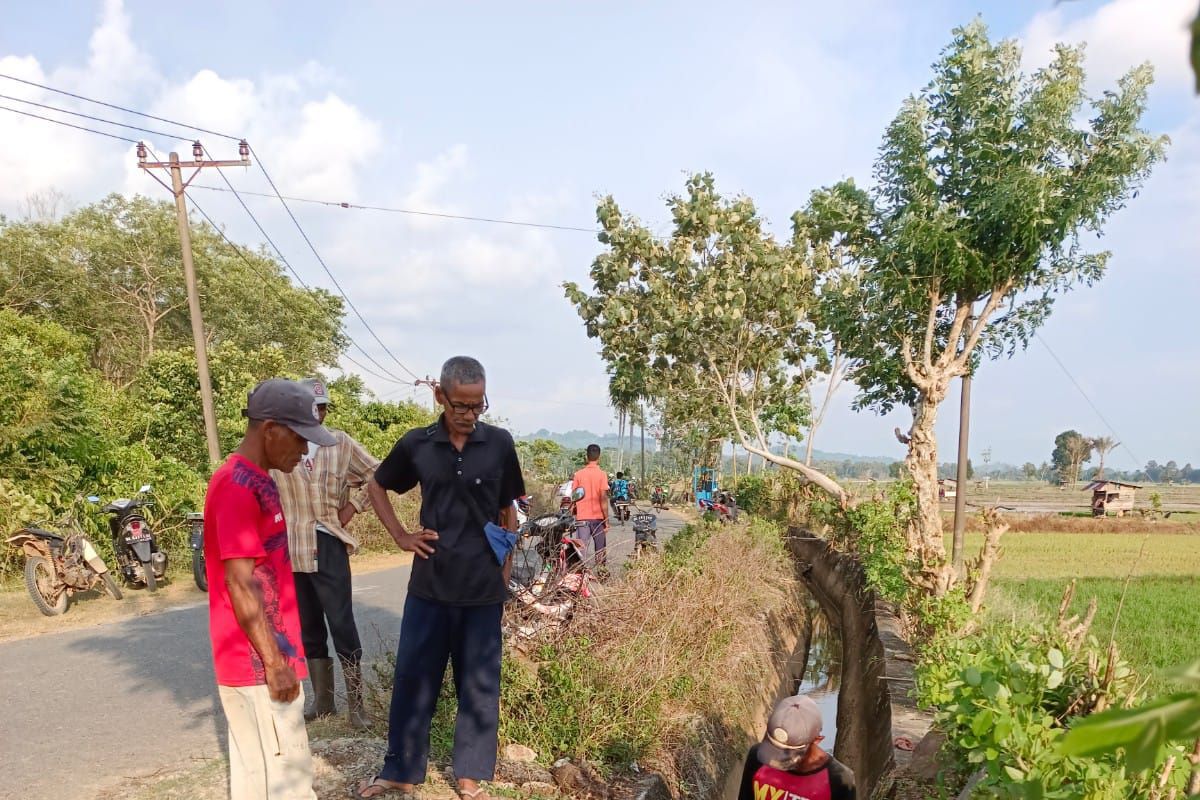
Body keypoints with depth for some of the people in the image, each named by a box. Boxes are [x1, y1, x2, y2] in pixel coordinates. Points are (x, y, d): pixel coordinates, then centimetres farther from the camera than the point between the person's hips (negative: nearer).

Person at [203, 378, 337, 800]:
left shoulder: (258, 480, 12)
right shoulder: (237, 486, -19)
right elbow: (241, 583, -22)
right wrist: (274, 662, -20)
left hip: (259, 658, 10)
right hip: (258, 663, -10)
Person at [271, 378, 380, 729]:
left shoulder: (340, 443, 0)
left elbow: (378, 475, 7)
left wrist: (352, 507, -1)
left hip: (328, 548, -2)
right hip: (290, 551, 2)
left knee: (342, 626, -2)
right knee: (308, 628, 14)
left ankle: (355, 704, 8)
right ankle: (322, 699, 28)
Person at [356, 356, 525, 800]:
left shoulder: (499, 443, -3)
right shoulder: (416, 444, -2)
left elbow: (507, 512, 6)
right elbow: (376, 486, 15)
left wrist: (505, 571, 6)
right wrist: (401, 535, 5)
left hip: (483, 587, -1)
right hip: (429, 584, 1)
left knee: (479, 684, 10)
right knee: (412, 678, 10)